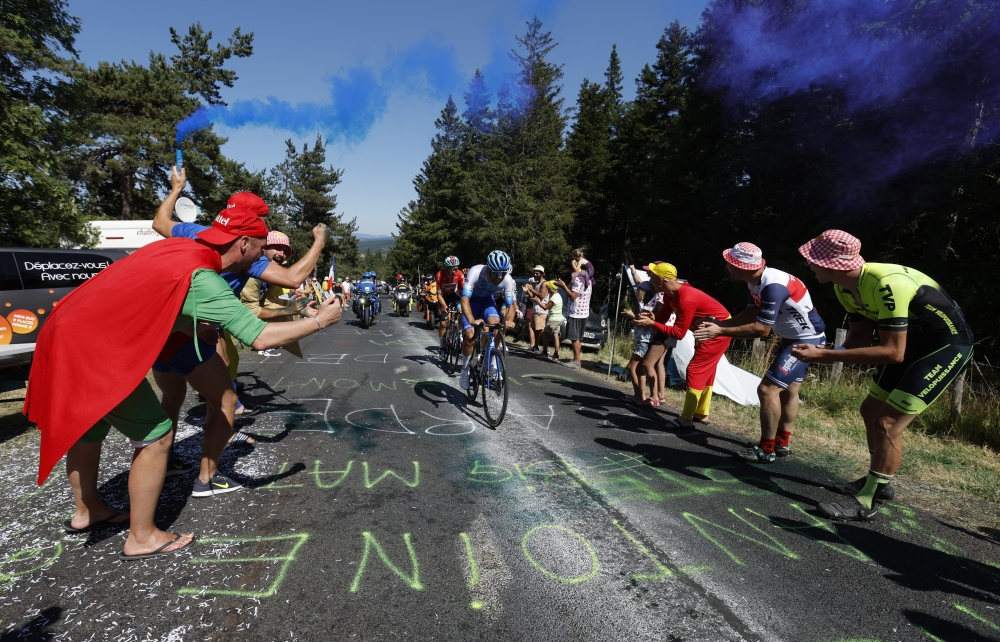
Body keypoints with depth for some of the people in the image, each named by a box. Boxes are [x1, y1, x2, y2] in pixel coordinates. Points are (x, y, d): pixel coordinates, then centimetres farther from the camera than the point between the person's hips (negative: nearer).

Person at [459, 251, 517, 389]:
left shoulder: (508, 280, -27)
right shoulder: (475, 272, -38)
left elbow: (511, 305, -21)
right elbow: (465, 299, -43)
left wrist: (509, 320, -43)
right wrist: (472, 320, -60)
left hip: (487, 300, 2)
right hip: (471, 301, -2)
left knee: (496, 325, -26)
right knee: (470, 337, -17)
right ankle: (465, 370, 7)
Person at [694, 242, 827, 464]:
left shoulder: (773, 285, -32)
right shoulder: (756, 281, -3)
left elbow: (761, 329, -31)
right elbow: (751, 314, 4)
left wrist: (721, 332, -28)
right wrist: (718, 324, -7)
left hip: (807, 340, -10)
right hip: (793, 337, 10)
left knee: (768, 389, -13)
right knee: (788, 390, 18)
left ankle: (766, 450, -1)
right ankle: (782, 444, 32)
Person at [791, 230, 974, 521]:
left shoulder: (887, 285, -36)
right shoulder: (845, 287, -10)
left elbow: (892, 353, -35)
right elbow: (860, 337, -4)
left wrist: (826, 355, -38)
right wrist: (824, 353, -24)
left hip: (948, 344, -9)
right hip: (911, 341, 9)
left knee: (888, 423, -14)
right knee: (871, 410, 16)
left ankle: (865, 504, -2)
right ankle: (879, 482, 34)